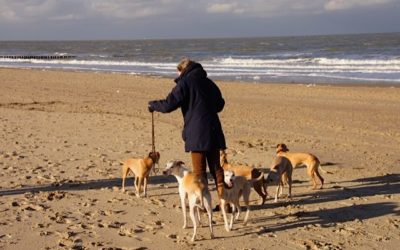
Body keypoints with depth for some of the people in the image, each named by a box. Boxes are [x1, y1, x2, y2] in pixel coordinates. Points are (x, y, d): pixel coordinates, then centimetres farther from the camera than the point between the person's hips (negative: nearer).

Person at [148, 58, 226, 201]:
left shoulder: (185, 83, -6)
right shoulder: (208, 82, 14)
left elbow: (169, 105, -10)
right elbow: (220, 104, 24)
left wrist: (153, 105, 7)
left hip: (196, 133, -6)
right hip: (213, 131, 6)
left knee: (199, 170, 2)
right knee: (216, 167, 13)